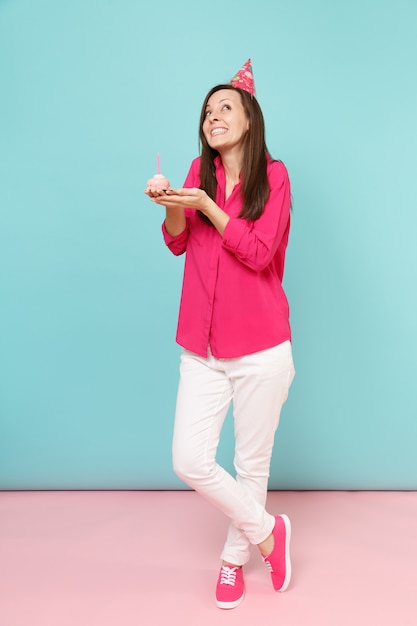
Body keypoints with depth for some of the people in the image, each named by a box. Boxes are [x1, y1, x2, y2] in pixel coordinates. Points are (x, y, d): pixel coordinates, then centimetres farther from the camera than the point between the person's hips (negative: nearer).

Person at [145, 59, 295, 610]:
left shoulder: (273, 175, 0)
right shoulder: (201, 172, 10)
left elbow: (258, 253, -11)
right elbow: (177, 242, 0)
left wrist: (206, 205, -18)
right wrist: (170, 207, -20)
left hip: (260, 348, -3)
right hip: (203, 347, 3)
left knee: (252, 464, 10)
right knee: (190, 462, -2)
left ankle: (234, 557, 35)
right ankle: (267, 531, 23)